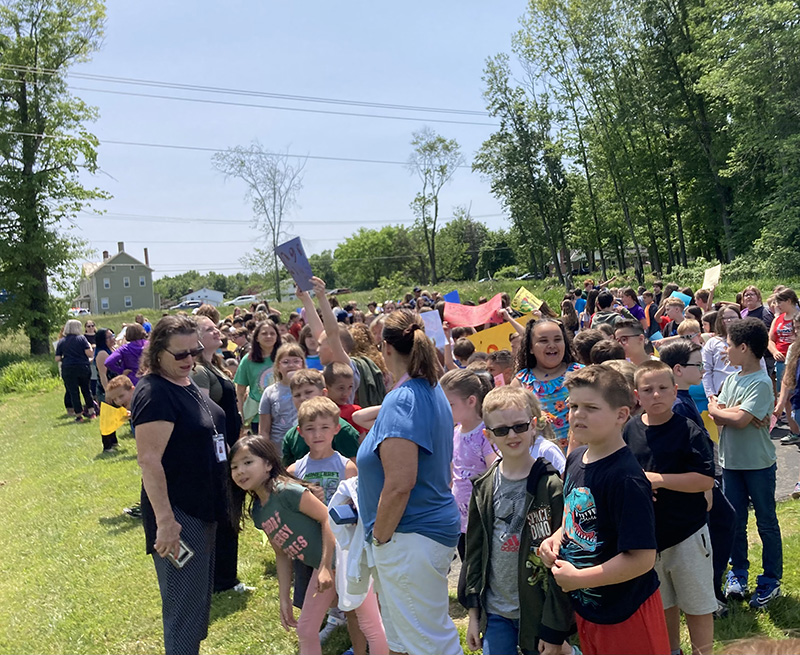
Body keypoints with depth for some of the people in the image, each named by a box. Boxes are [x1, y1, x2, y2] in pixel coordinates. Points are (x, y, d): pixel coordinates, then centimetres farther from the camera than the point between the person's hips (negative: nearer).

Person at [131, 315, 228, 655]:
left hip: (203, 507, 9)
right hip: (177, 514, -9)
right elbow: (149, 460, -24)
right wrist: (164, 520, -26)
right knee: (184, 602, 2)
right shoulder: (154, 393, -20)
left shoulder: (188, 384, 8)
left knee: (200, 593, 22)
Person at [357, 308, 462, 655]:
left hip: (411, 536, -10)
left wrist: (379, 538, -12)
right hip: (436, 526, 10)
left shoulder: (402, 400, -20)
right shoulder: (432, 391, 9)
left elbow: (399, 485, -25)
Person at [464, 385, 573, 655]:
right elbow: (475, 551, 8)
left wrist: (554, 630, -10)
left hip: (538, 612, -4)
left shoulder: (551, 486, -12)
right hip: (495, 612, 4)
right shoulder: (485, 487, 1)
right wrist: (474, 612, 9)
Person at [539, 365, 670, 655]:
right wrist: (557, 538, -3)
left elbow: (641, 558, -28)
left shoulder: (626, 478, -26)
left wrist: (577, 578, -22)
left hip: (625, 613, -8)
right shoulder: (575, 459, -1)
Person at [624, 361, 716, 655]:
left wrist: (658, 479, -22)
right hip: (646, 534, 4)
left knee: (697, 606, 10)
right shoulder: (629, 430, -1)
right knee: (663, 603, 22)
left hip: (687, 533, -4)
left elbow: (706, 480, -19)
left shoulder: (688, 430, -13)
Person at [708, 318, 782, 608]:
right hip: (731, 461, 6)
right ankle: (738, 573, 29)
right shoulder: (731, 379, 5)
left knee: (766, 523, 8)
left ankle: (771, 580, 21)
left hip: (758, 464, -6)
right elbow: (718, 419, -1)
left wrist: (716, 408, -10)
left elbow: (740, 419, -27)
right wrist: (734, 412, -20)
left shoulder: (761, 383, -18)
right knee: (735, 522, 15)